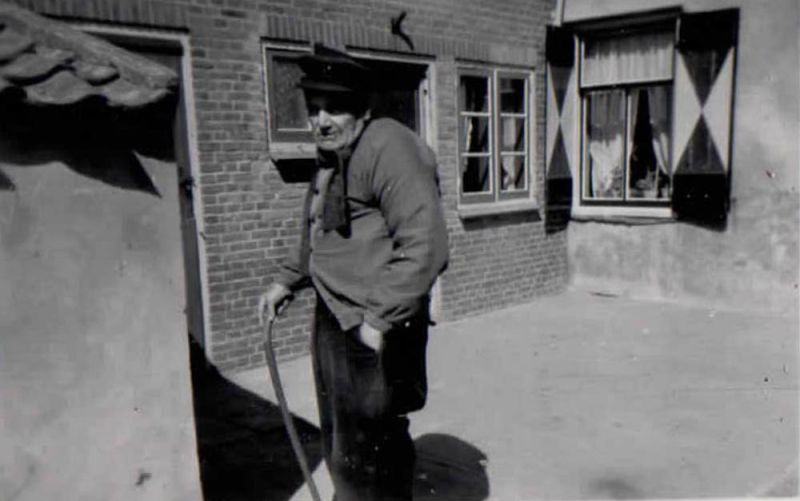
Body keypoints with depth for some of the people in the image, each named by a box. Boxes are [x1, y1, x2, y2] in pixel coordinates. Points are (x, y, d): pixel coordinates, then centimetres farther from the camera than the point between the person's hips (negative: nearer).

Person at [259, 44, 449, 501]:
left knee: (364, 459, 2)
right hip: (334, 323, 10)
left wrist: (379, 320, -25)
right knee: (342, 448, 25)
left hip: (374, 332, -10)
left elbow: (425, 248, -25)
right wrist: (287, 282, 18)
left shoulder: (388, 148, -18)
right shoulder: (332, 159, 13)